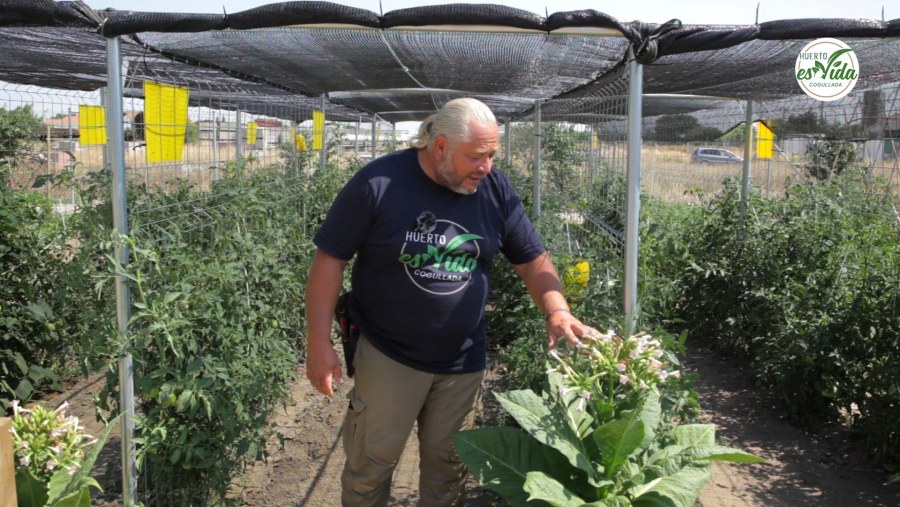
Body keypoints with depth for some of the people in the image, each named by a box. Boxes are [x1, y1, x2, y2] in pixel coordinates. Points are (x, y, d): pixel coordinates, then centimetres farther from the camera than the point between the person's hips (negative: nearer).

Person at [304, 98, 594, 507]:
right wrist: (319, 344, -12)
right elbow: (329, 260, -10)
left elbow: (533, 259, 4)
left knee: (448, 461, 14)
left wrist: (557, 310, -14)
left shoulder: (495, 190, -3)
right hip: (387, 355, -3)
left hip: (463, 360, 3)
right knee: (371, 460, 7)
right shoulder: (378, 184, -15)